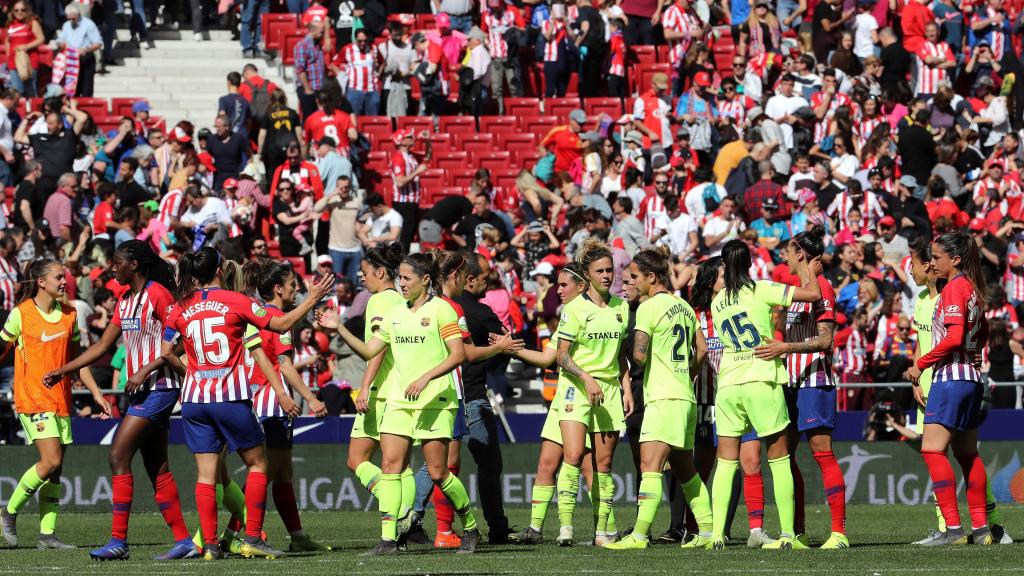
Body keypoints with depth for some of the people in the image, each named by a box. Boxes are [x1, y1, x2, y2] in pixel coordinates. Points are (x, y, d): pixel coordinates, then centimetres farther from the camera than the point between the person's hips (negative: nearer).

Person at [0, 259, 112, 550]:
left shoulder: (69, 315, 10)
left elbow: (76, 359, 18)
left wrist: (96, 393, 13)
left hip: (61, 400, 6)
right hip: (33, 400, -6)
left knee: (55, 469, 3)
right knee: (51, 461, -17)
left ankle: (47, 534, 6)